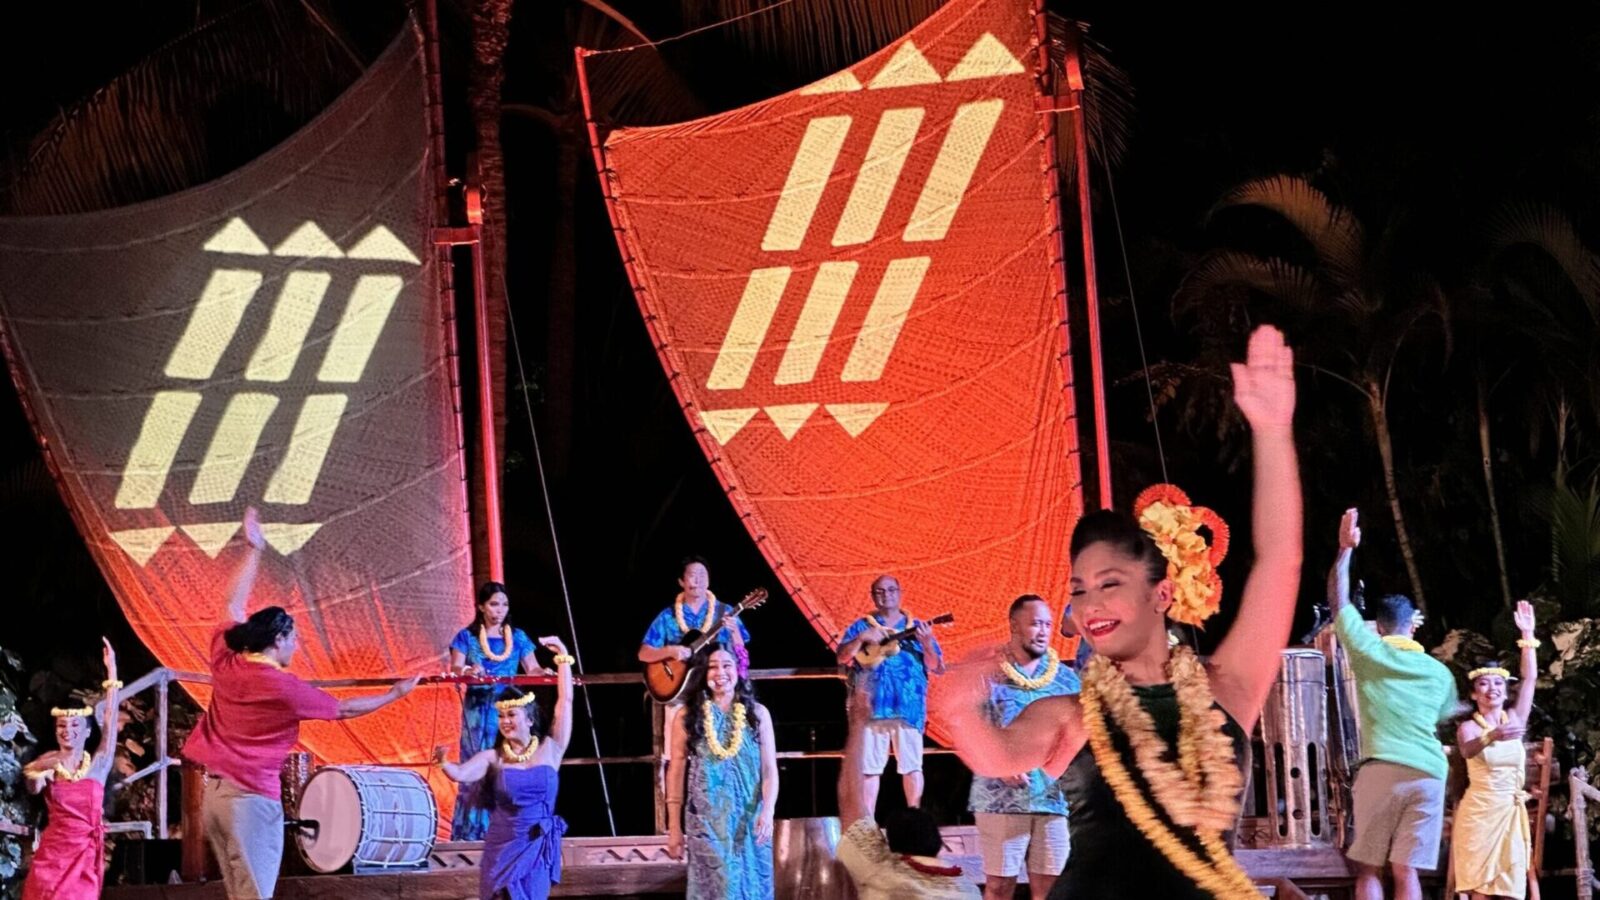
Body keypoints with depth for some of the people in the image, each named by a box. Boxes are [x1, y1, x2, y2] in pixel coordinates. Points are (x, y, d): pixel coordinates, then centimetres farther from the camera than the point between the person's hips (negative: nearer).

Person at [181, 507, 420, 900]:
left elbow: (235, 605, 18)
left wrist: (254, 551, 26)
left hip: (214, 793, 7)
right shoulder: (283, 688, -12)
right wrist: (395, 694, 13)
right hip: (252, 799, -7)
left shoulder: (225, 662, 2)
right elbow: (344, 709, 0)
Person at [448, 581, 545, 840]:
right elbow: (455, 669, -6)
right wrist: (468, 671, -29)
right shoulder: (467, 637, 4)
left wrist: (545, 673, -15)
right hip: (479, 711, -2)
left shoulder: (517, 637, 10)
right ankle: (473, 831, -3)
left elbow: (533, 669, 7)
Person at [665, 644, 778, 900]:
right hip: (706, 822, -2)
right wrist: (674, 828, 1)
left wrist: (768, 812, -12)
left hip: (750, 820, 2)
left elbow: (769, 769, 4)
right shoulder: (688, 717, 4)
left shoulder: (757, 714, 7)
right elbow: (676, 773, 4)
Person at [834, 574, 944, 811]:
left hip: (908, 705, 0)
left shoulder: (916, 627, 13)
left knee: (911, 765, -3)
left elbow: (939, 668, 8)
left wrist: (927, 643, -11)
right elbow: (842, 658, 1)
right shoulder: (861, 626, 12)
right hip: (872, 705, 0)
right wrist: (862, 638, -15)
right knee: (869, 766, -2)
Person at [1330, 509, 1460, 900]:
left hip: (1381, 769, -3)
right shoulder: (1439, 673, 15)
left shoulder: (1369, 649, 6)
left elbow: (1338, 600, 15)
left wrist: (1346, 549, 22)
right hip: (1428, 773, 3)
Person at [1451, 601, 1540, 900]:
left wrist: (1527, 635, -1)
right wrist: (1492, 737, -47)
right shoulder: (1468, 727, -2)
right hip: (1479, 811, -4)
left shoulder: (1514, 720, 11)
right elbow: (1468, 751, -25)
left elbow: (1530, 678, 6)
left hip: (1511, 812, 4)